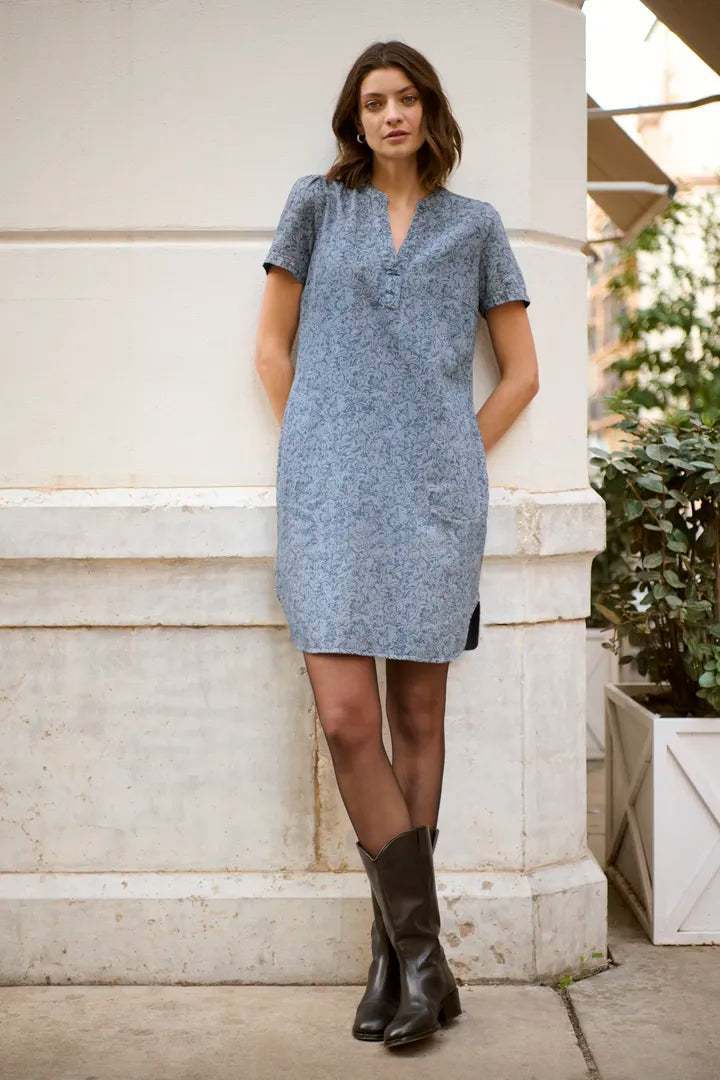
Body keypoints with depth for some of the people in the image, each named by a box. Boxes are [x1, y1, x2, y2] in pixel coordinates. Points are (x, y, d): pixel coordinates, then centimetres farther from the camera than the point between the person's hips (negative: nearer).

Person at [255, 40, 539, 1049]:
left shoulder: (474, 225, 12)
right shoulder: (317, 203, 11)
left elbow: (522, 371, 14)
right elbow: (273, 345, 14)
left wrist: (455, 465, 6)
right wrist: (312, 460, 6)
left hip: (434, 492, 1)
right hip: (333, 492, 0)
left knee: (418, 712, 3)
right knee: (347, 717, -11)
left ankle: (397, 951, 13)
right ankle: (421, 955, -2)